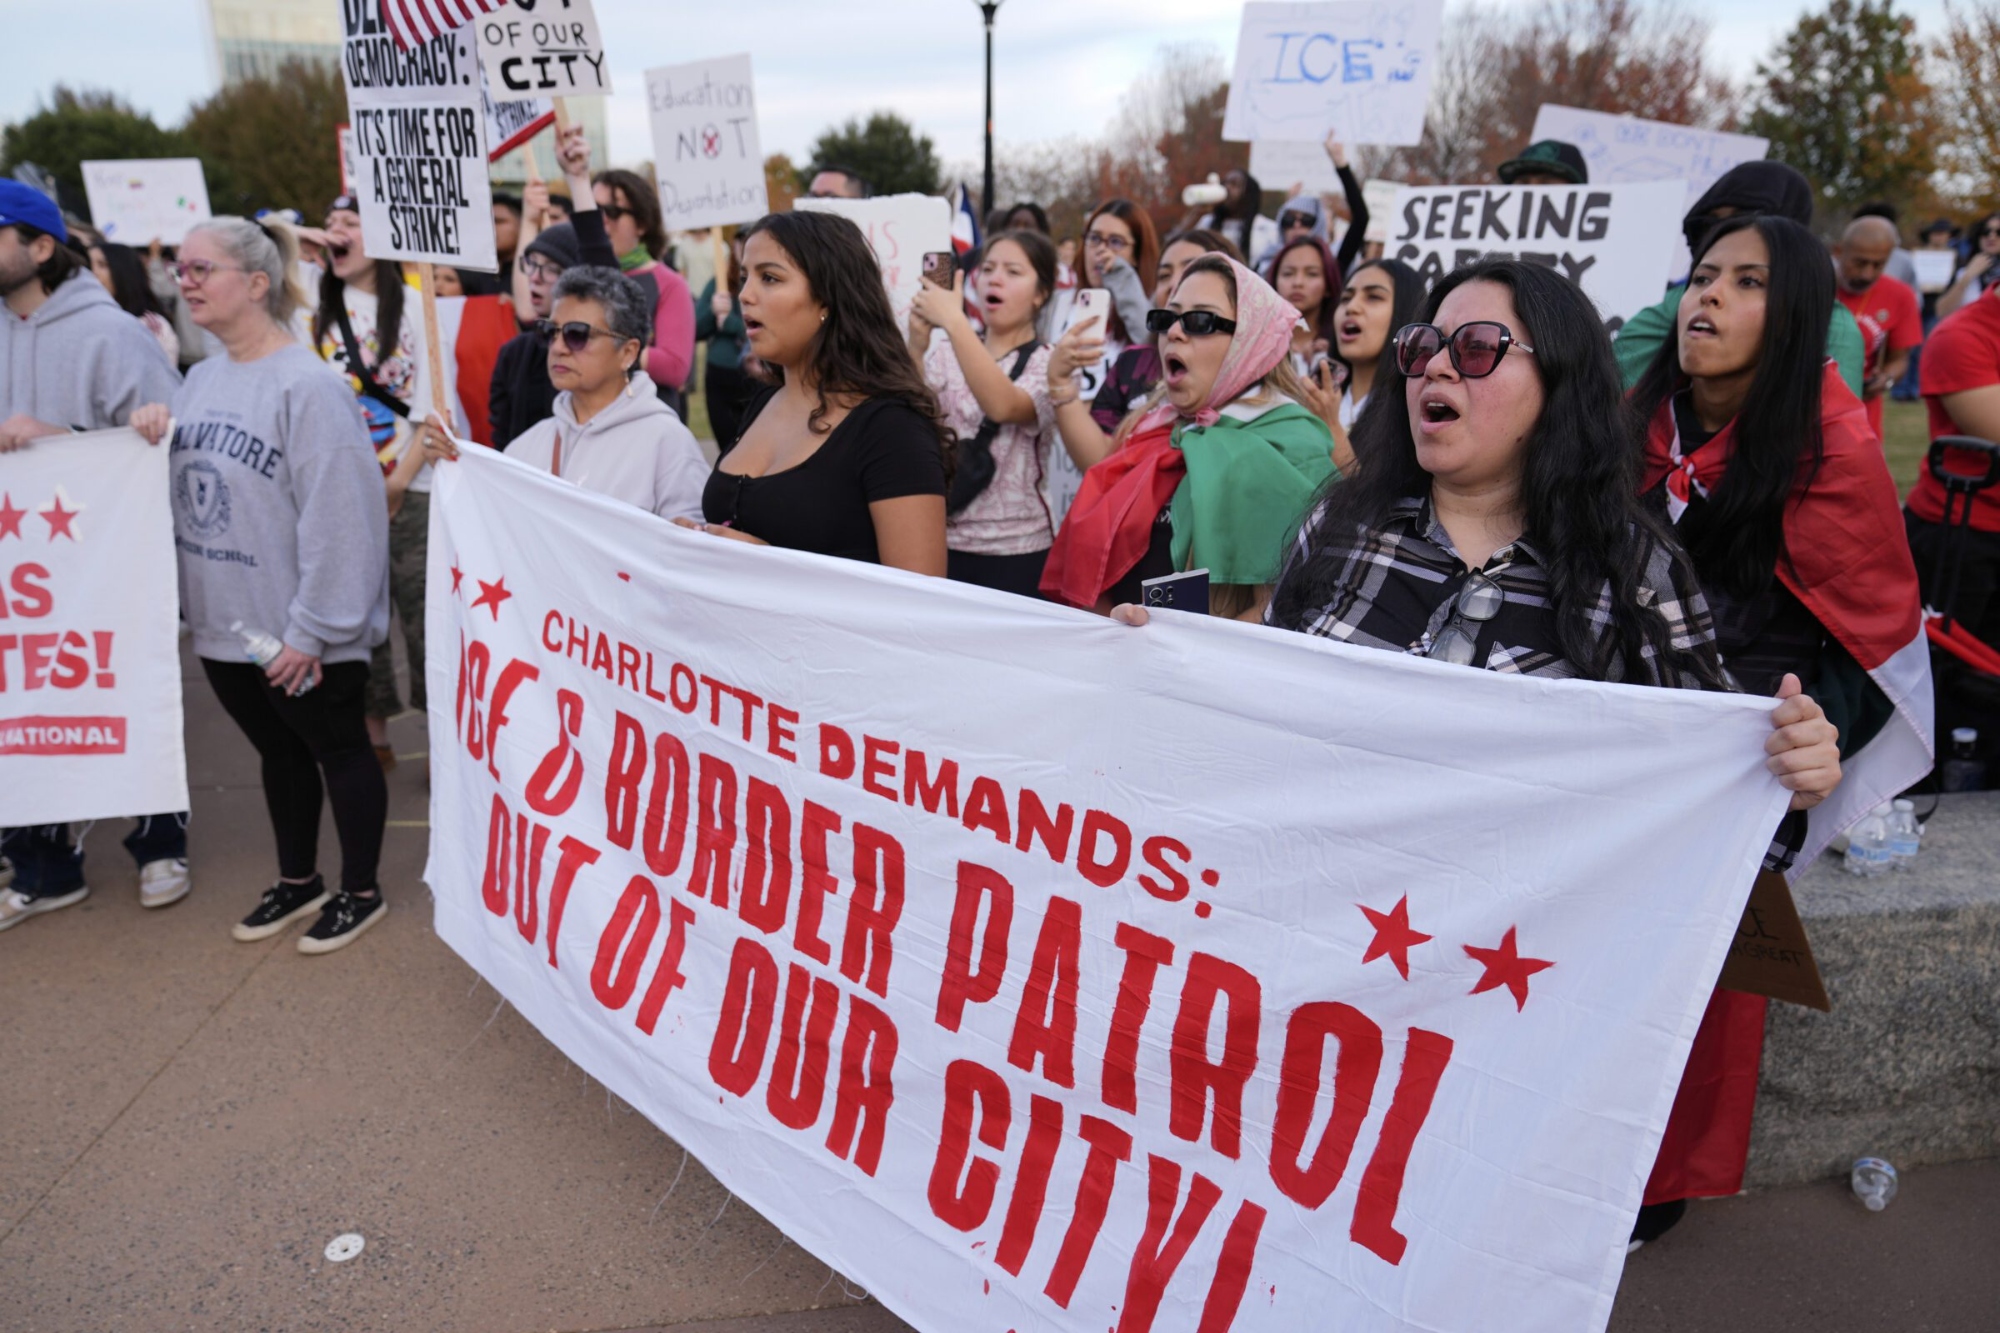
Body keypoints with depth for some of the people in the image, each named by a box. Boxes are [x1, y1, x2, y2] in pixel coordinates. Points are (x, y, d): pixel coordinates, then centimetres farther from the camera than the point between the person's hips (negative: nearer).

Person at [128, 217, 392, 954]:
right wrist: (152, 434, -3)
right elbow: (178, 492, 18)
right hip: (222, 620, 8)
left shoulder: (306, 384, -17)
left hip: (298, 634, -8)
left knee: (338, 751, 8)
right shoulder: (201, 378, 10)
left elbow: (337, 516, -22)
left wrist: (313, 628, -21)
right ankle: (298, 882, 37)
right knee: (278, 752, 20)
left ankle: (361, 892, 24)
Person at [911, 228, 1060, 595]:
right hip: (941, 543, 3)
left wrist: (954, 320, -28)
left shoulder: (1048, 364, -2)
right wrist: (916, 347, -22)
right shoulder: (945, 353, 7)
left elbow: (1003, 406, -25)